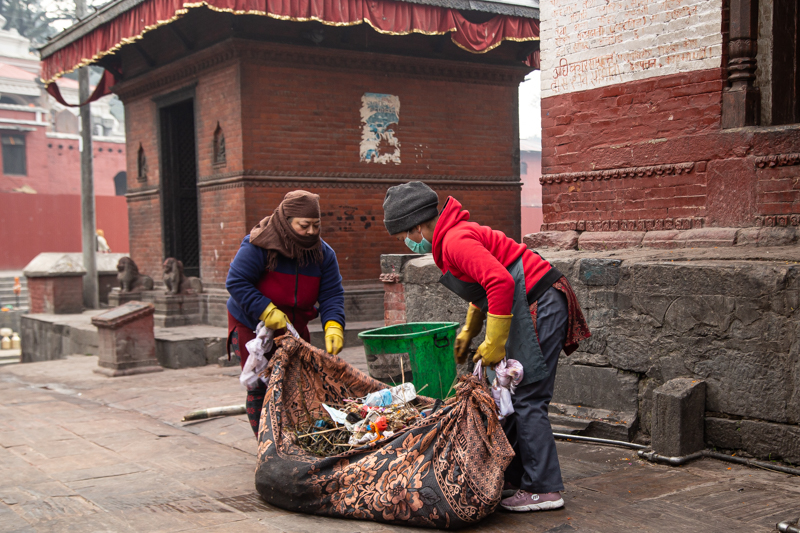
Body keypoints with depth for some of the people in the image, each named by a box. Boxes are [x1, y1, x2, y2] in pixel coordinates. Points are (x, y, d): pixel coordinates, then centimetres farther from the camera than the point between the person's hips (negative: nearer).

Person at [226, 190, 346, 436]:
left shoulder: (323, 253, -6)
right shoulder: (257, 246, -22)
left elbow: (332, 295, -8)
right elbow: (236, 282, -23)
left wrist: (334, 327, -27)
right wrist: (267, 311, -30)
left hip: (293, 326, 5)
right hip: (251, 326, -4)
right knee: (260, 388, -2)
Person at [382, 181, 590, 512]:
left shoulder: (455, 241, -18)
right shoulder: (449, 238, 15)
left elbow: (500, 282, -29)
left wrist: (494, 345, -22)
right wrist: (468, 331, 21)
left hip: (540, 305, -11)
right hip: (530, 308, 11)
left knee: (527, 400, -7)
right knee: (510, 395, 14)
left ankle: (544, 489, 0)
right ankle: (511, 474, 22)